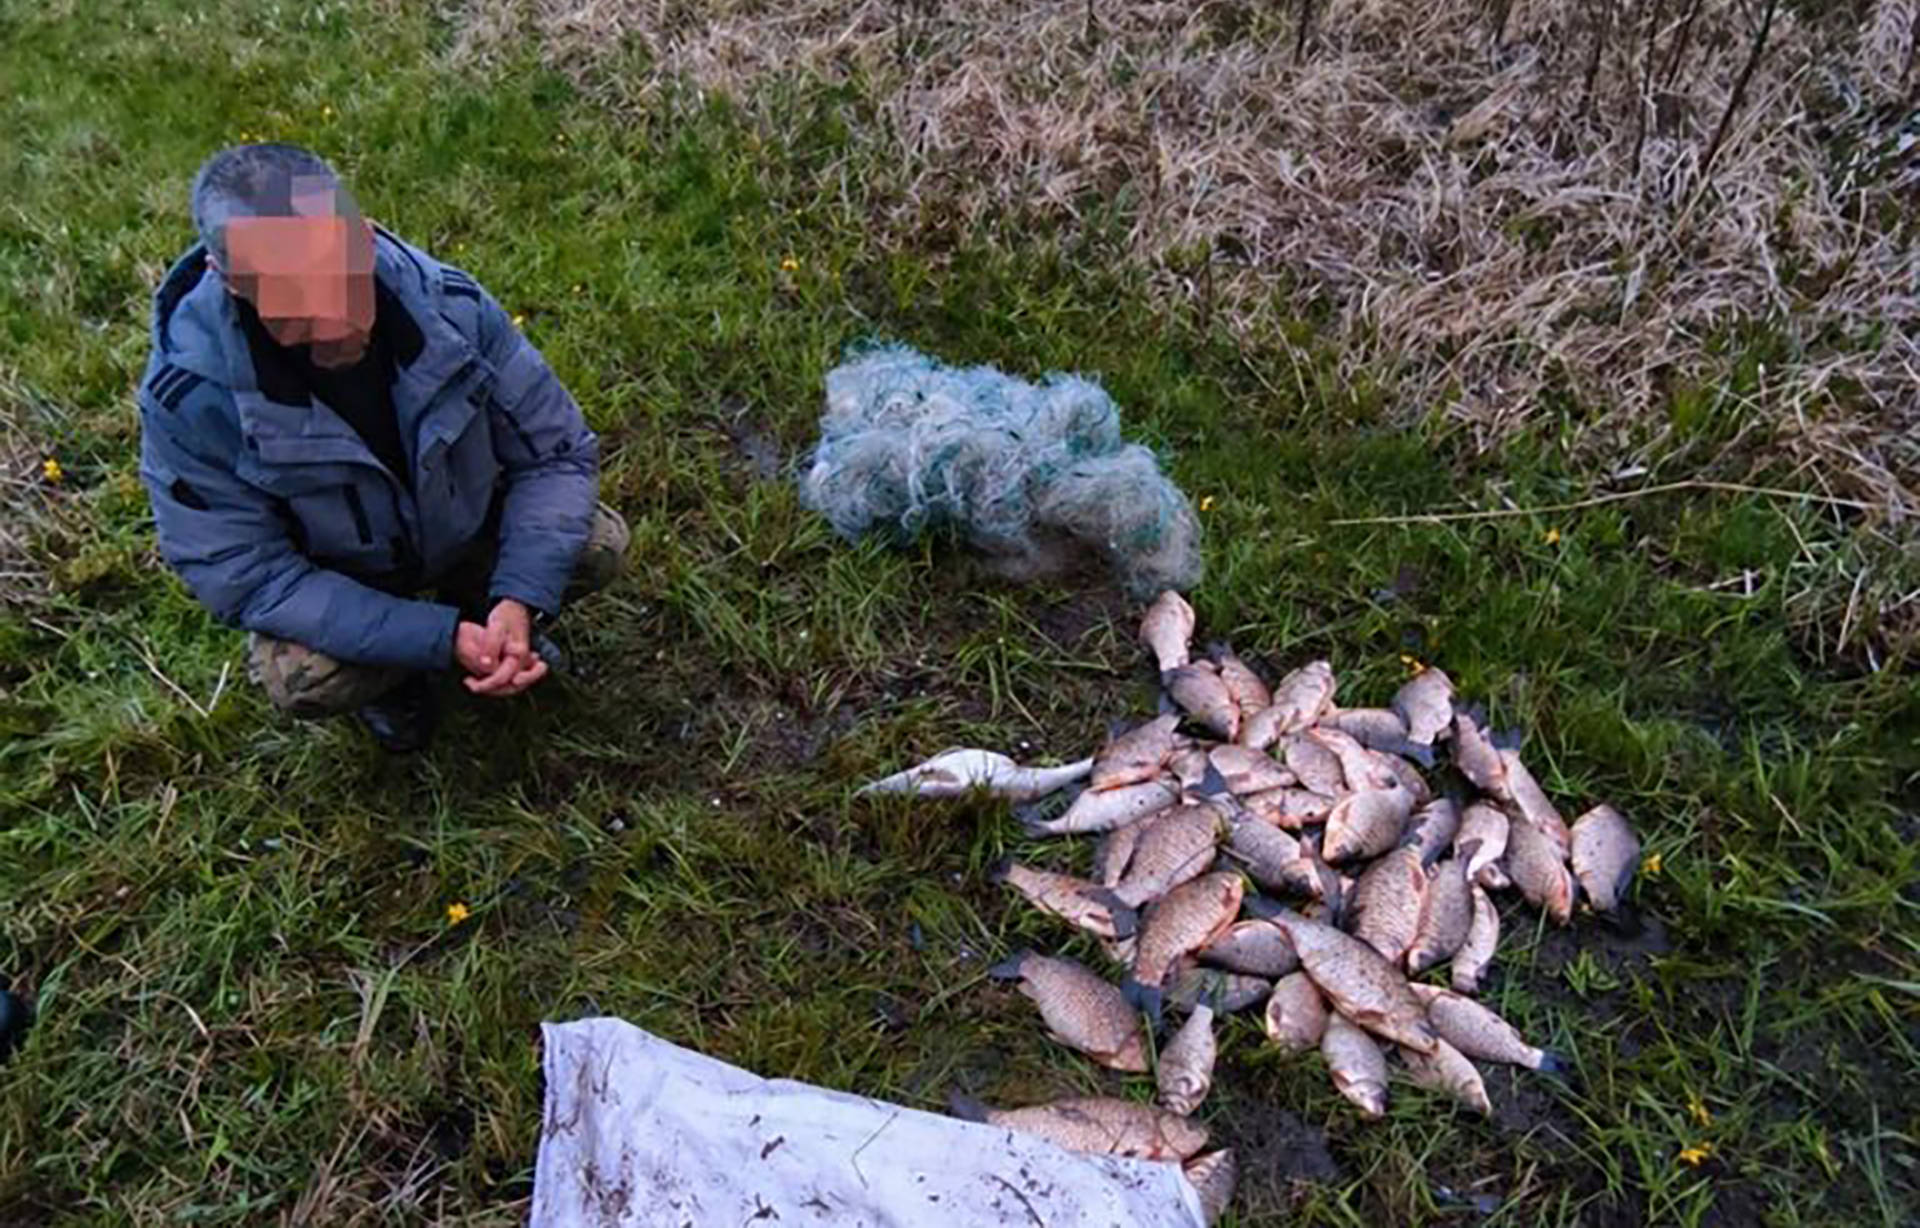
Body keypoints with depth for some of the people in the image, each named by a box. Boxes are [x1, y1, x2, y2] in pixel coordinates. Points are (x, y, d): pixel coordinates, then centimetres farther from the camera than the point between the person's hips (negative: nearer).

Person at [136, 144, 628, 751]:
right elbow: (247, 576, -25)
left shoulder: (449, 305, -25)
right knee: (300, 677, -32)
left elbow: (557, 451, -16)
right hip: (328, 583, -2)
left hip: (469, 532, 3)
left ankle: (492, 616, 12)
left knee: (600, 544, -20)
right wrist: (438, 639, -34)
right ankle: (389, 675, 6)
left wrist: (521, 599, -30)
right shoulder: (190, 394, -30)